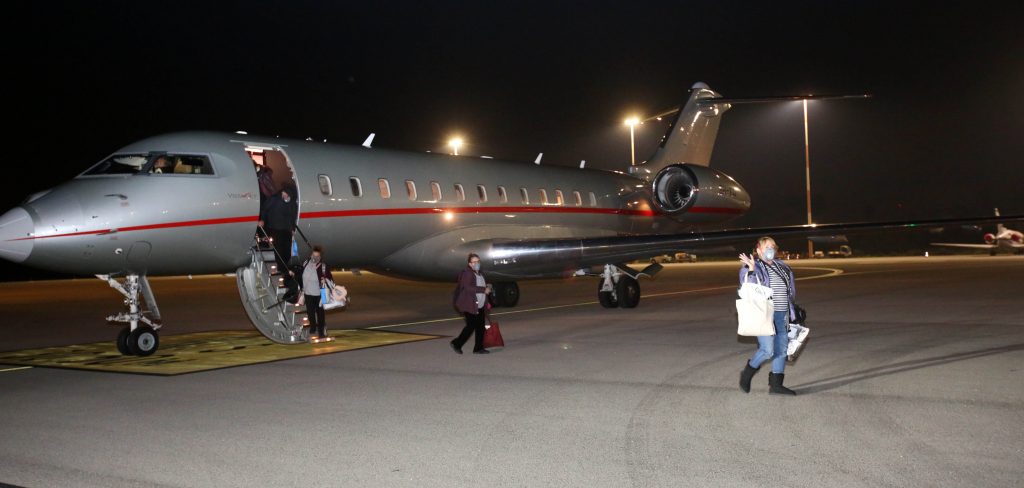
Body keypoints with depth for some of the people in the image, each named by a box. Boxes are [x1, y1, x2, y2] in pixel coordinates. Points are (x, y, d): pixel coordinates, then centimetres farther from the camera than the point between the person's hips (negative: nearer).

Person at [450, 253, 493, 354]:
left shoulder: (480, 273, 17)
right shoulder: (466, 273, -10)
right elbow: (468, 287, -23)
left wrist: (487, 287, 14)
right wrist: (483, 289, -23)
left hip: (479, 306, 8)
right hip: (469, 305, -8)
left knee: (480, 327, 4)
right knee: (471, 326, -11)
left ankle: (479, 348, 10)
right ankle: (457, 343, 4)